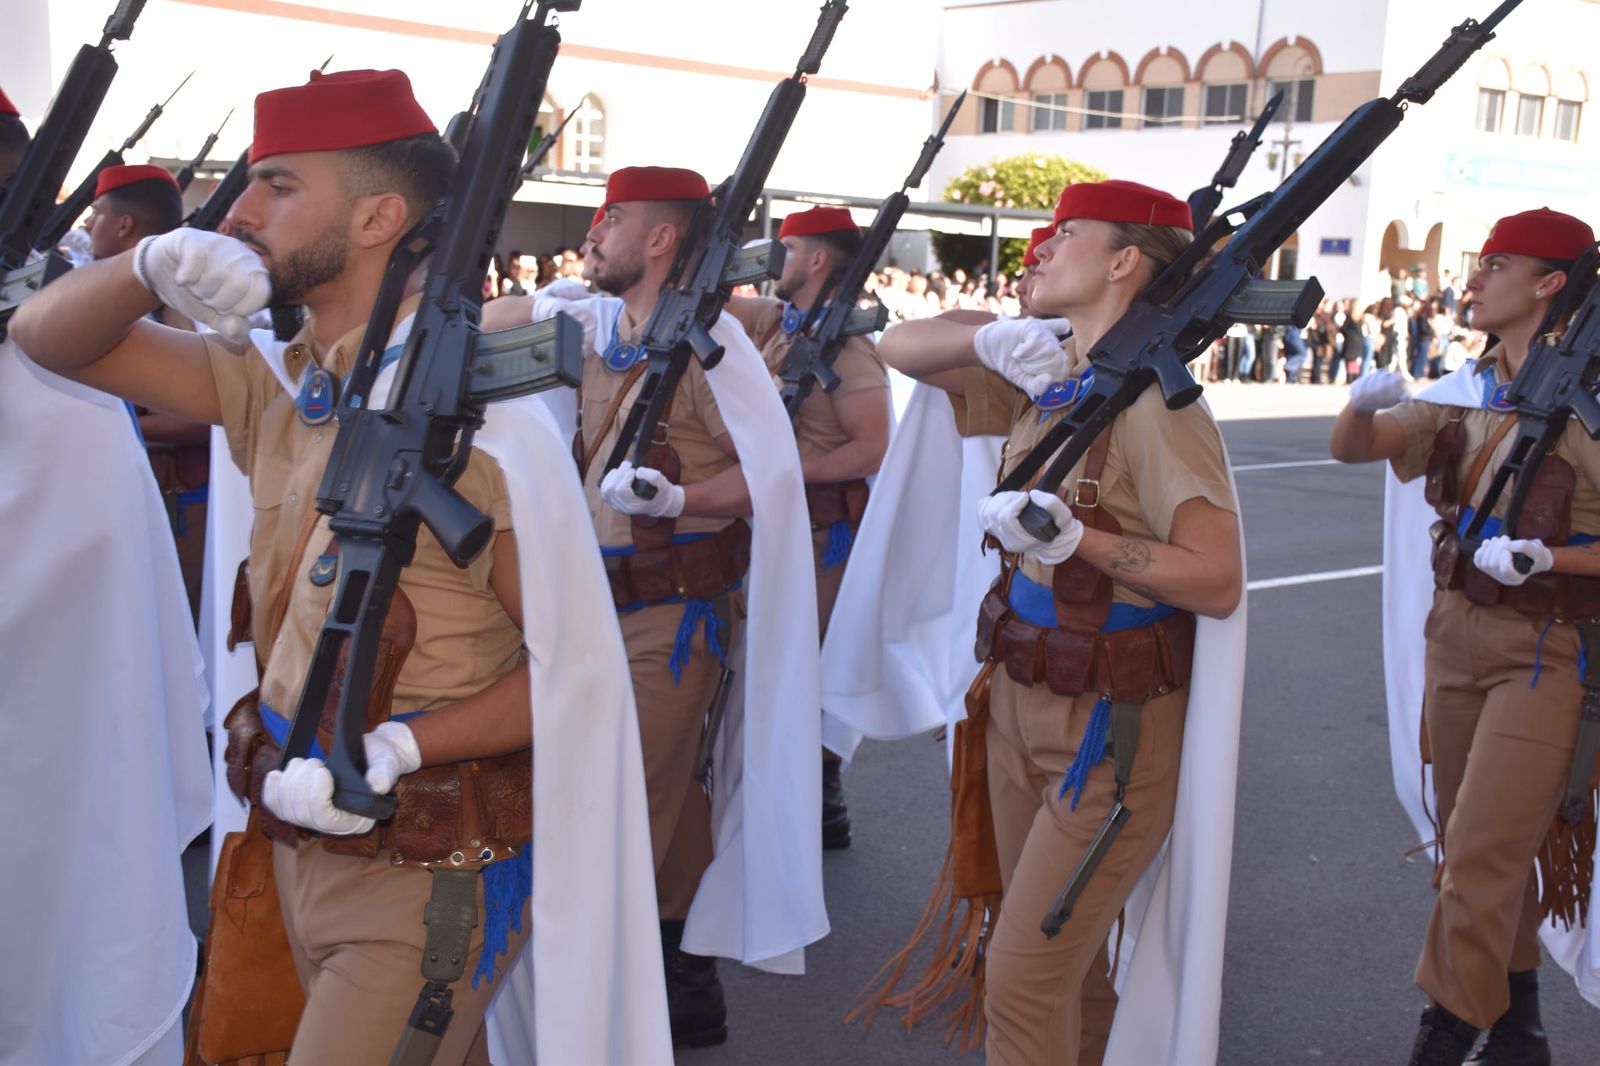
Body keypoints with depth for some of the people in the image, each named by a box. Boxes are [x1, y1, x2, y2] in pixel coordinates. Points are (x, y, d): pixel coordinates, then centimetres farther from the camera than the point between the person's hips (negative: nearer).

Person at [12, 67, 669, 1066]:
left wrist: (396, 747, -27)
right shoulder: (278, 386, 2)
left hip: (425, 875, -7)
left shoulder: (479, 417, -21)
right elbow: (48, 335, 6)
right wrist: (150, 260, -13)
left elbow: (576, 668, -19)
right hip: (299, 836, 8)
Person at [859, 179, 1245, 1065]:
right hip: (1020, 698, 7)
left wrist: (1076, 538, -29)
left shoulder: (1153, 403, -17)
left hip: (1113, 726, -7)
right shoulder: (1040, 379, 5)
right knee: (1065, 958, 20)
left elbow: (1218, 583, -22)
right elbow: (898, 348, 13)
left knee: (1022, 980, -5)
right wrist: (993, 337, -5)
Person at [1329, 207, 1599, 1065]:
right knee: (1473, 842, 16)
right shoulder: (1463, 392, 4)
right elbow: (1351, 448, 4)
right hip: (1455, 631, 7)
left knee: (1482, 854, -6)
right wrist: (1365, 403, -15)